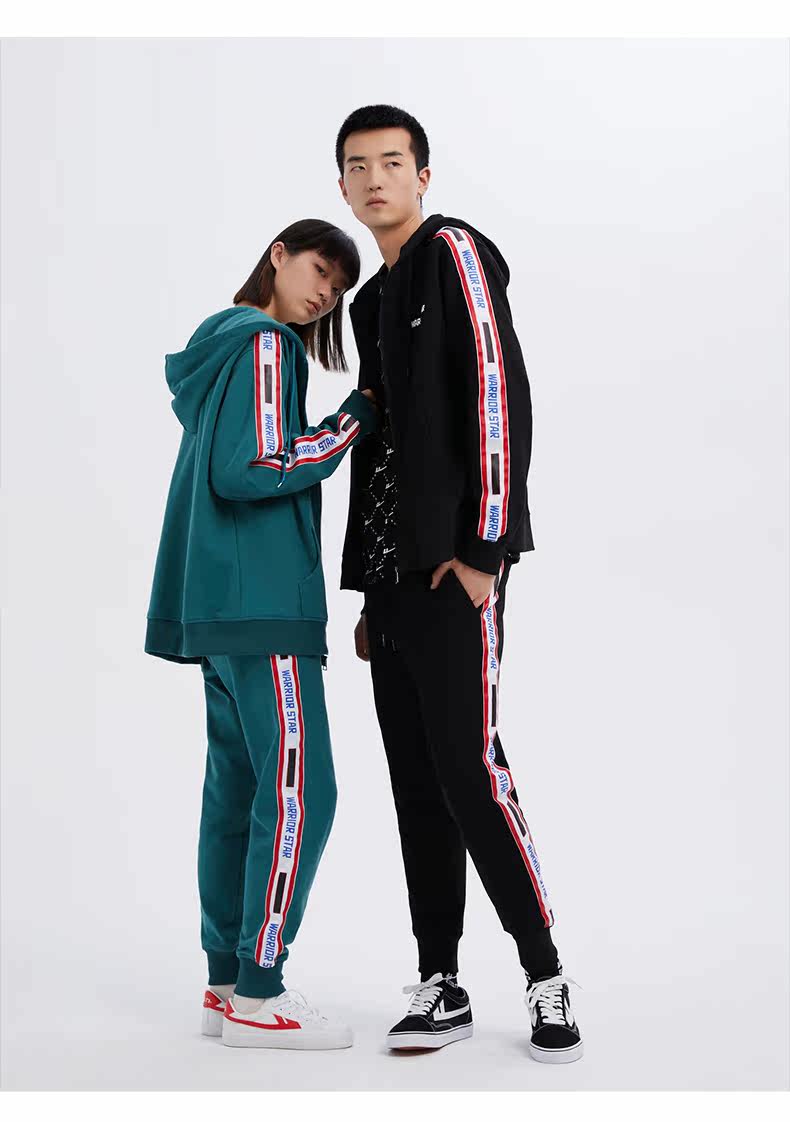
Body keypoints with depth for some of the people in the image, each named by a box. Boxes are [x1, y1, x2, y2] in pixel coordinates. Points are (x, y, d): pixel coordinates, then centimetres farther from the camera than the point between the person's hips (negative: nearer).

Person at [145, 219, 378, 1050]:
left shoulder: (222, 346, 20)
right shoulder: (265, 344, -8)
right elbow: (252, 468, -17)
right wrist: (352, 423, -9)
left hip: (222, 604, 10)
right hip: (262, 605, -10)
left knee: (236, 791, 9)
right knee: (296, 795, -9)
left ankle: (227, 984, 12)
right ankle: (257, 997, -7)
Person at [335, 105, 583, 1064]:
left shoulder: (455, 253, -2)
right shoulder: (373, 301, 22)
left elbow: (499, 396, -13)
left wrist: (483, 546, -19)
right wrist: (368, 592, 18)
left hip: (456, 563, -8)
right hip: (393, 572, 8)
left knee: (467, 766, -11)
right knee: (416, 780, 7)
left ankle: (545, 977, 2)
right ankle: (441, 984, 14)